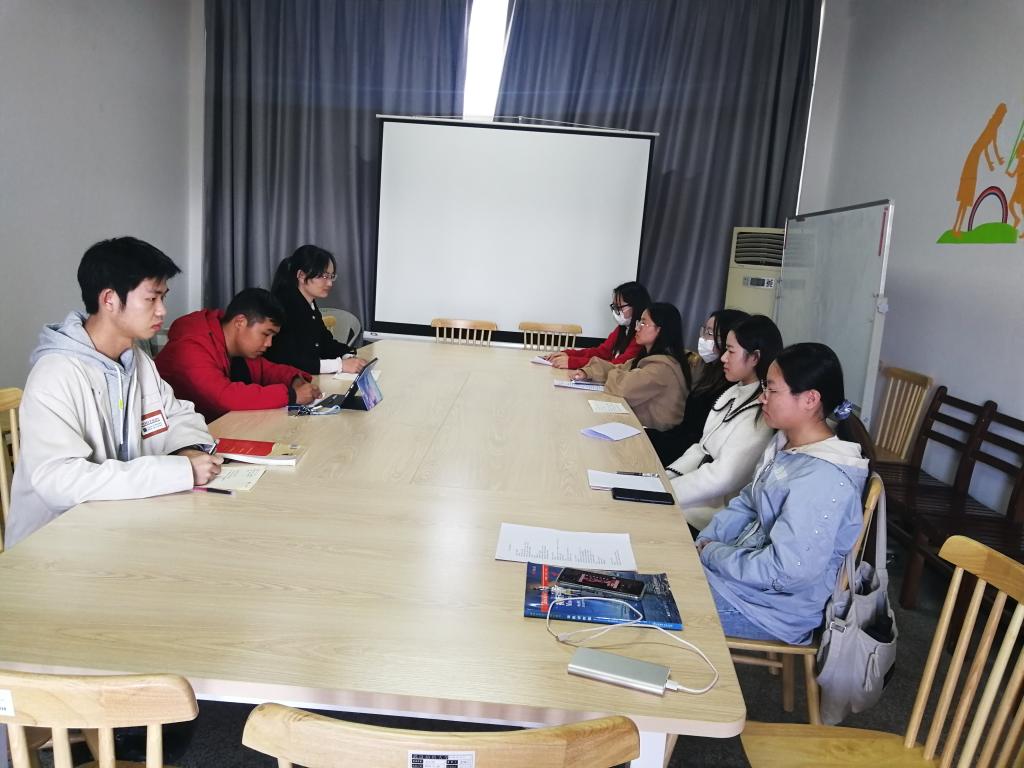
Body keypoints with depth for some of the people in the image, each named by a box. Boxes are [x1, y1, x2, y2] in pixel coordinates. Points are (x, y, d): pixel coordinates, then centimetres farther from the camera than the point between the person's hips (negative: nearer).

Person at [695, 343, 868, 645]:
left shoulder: (822, 479, -29)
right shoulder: (786, 444, 1)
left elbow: (784, 571, -29)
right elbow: (746, 504, 12)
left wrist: (710, 554, -17)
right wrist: (704, 542, -2)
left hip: (776, 606, -8)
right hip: (752, 561, 9)